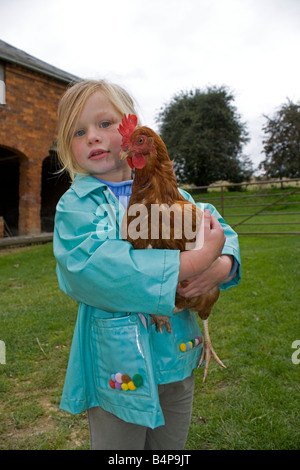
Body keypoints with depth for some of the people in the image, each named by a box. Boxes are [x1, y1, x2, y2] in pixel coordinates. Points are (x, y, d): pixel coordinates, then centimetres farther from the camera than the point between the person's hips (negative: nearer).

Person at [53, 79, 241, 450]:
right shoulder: (76, 205, -10)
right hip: (118, 365, -3)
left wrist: (222, 266, -22)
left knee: (172, 445, 26)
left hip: (177, 357, 4)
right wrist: (194, 260, -31)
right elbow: (92, 267, -28)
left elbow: (220, 228, 3)